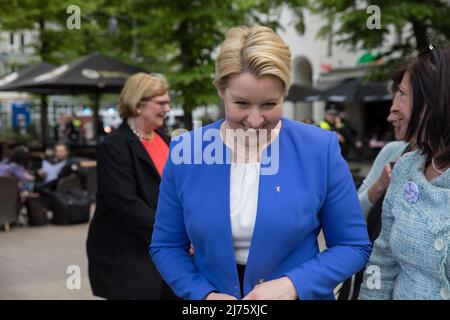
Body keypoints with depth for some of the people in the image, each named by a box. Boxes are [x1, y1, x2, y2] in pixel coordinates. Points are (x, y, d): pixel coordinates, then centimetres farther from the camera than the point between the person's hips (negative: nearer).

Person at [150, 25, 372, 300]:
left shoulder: (321, 149, -13)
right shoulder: (184, 152, -9)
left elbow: (354, 246, -7)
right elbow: (166, 246, -1)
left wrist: (293, 285, -20)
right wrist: (204, 294, -17)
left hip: (299, 293, -1)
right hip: (210, 292, 1)